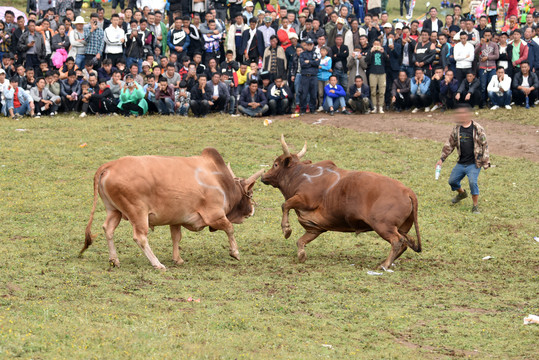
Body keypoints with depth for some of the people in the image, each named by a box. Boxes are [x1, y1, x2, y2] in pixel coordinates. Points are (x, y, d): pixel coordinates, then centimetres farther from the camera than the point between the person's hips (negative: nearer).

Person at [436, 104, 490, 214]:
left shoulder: (478, 129, -9)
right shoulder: (456, 129, 4)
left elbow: (485, 145, -4)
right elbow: (449, 145, 12)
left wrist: (486, 162, -6)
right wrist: (442, 159, 7)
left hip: (474, 164, -5)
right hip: (461, 163, 5)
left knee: (473, 182, -21)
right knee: (452, 181, 11)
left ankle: (475, 206, -5)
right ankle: (462, 193, 45)